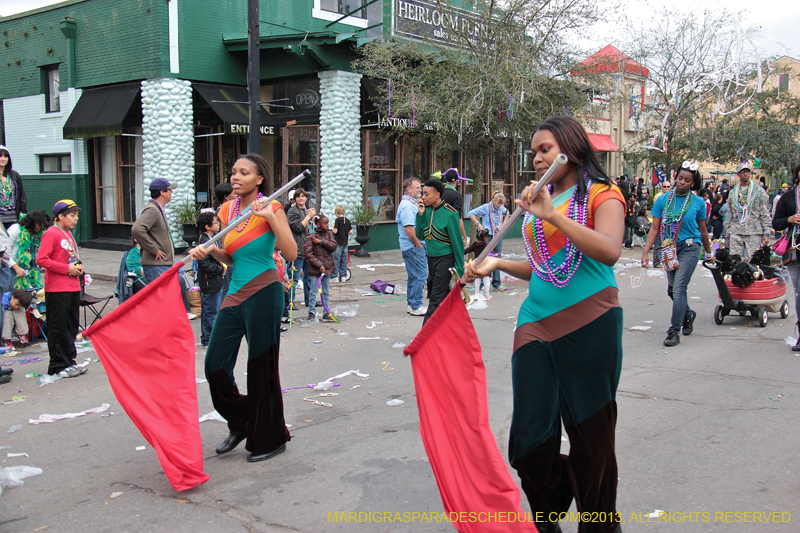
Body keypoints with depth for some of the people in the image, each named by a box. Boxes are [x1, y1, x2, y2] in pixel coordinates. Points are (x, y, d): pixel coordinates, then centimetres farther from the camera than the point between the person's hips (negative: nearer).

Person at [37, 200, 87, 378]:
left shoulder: (68, 233, 16)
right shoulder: (51, 233, -10)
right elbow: (41, 259, -18)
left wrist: (78, 266, 8)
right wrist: (66, 268, -17)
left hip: (73, 287, 9)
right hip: (57, 289, -9)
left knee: (71, 327, 12)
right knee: (59, 328, -2)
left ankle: (69, 361, 21)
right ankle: (59, 366, 5)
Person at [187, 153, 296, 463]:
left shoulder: (270, 208, -6)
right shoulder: (227, 210, 10)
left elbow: (291, 254, -16)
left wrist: (269, 217, -23)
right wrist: (209, 250, -2)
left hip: (263, 294, -6)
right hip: (235, 295, 6)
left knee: (261, 368, 3)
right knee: (215, 365, 4)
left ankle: (270, 439, 21)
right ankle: (241, 423, 28)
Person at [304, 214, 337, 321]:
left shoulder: (329, 234, 6)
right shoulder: (311, 237, -12)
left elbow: (334, 246, -6)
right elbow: (308, 254, -14)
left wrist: (322, 241, -17)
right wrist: (319, 265, -17)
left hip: (327, 268, 5)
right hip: (315, 269, -5)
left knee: (325, 292, 14)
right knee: (313, 292, 1)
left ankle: (326, 313, 21)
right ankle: (312, 313, 11)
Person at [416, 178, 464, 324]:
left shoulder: (450, 213, -14)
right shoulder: (427, 210, 5)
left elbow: (457, 241, -11)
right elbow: (420, 236, 7)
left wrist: (459, 268, -10)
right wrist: (420, 214, -4)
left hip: (445, 259, -8)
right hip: (431, 258, 8)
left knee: (437, 299, -8)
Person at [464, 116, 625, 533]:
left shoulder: (602, 196, 0)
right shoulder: (539, 202, 19)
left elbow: (609, 252, -20)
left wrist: (553, 216, -26)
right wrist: (497, 264, 11)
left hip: (589, 325, -5)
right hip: (537, 326, 5)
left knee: (591, 435, 4)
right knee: (531, 440, 2)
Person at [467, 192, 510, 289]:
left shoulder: (501, 208, 7)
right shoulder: (485, 208, -8)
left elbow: (507, 214, 31)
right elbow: (471, 214, -6)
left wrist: (504, 224, 15)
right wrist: (478, 224, -11)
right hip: (488, 236, -5)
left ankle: (496, 284, 14)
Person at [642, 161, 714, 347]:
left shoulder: (698, 202, -1)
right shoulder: (663, 200, -1)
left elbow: (702, 230, 10)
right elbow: (654, 228, -2)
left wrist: (709, 253, 18)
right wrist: (645, 252, -9)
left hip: (689, 248, -3)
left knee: (679, 288, -12)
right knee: (672, 290, 14)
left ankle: (674, 331, -5)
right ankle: (688, 314, 43)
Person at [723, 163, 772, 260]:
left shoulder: (759, 191, 6)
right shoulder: (733, 193, 15)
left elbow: (765, 214, 2)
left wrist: (766, 233, -5)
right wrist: (727, 235, 14)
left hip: (754, 233, -3)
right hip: (735, 233, 3)